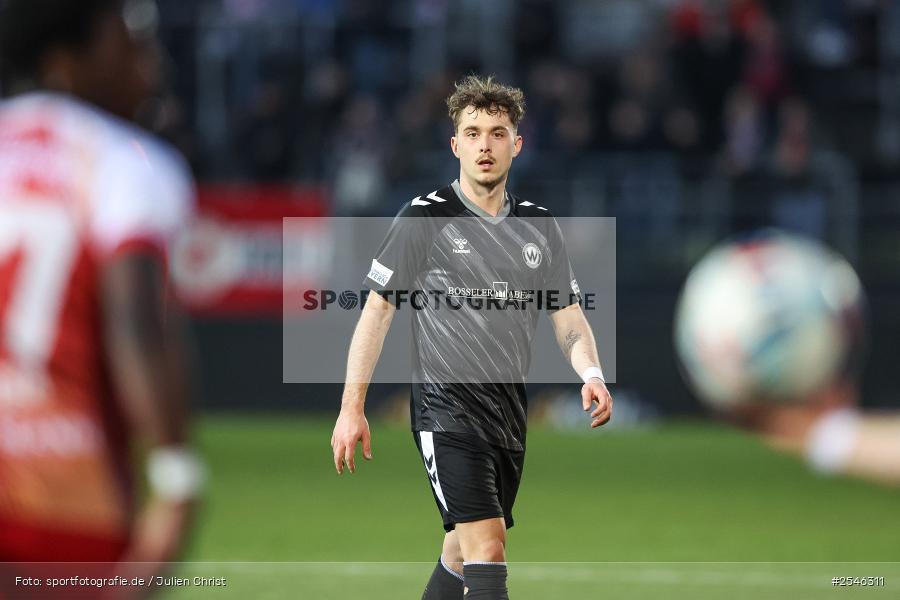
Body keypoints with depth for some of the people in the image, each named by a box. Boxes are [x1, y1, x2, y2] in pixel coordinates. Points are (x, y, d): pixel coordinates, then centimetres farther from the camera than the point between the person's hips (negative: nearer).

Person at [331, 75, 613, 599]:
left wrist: (591, 373, -7)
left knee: (464, 555, 13)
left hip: (510, 412, 6)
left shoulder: (539, 227, 10)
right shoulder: (424, 218, -3)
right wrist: (352, 407, -5)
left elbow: (568, 315, 14)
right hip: (445, 405, -6)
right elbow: (378, 310, -1)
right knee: (487, 554, -20)